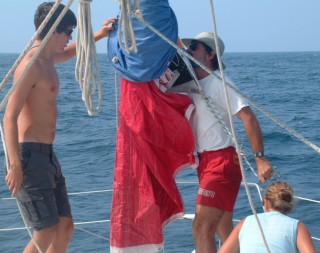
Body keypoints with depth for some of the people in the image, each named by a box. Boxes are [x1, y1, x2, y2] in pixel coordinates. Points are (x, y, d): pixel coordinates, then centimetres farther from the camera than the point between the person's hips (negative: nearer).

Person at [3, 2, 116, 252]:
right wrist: (15, 166, -26)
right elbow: (10, 117, -21)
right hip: (30, 154, -10)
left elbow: (68, 52, 40)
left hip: (48, 155, 10)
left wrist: (97, 35, 34)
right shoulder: (31, 65, -16)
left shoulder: (48, 60, 14)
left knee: (65, 228, 12)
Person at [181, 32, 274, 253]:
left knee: (202, 230, -13)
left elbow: (249, 117, -20)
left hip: (222, 160, -9)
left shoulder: (218, 83, -12)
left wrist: (260, 158, -26)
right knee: (225, 232, 15)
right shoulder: (193, 83, 13)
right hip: (206, 160, 9)